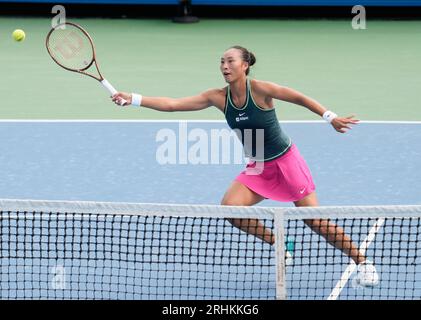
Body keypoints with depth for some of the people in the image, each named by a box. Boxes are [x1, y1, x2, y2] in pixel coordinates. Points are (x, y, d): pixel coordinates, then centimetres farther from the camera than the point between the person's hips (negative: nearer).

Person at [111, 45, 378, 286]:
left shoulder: (260, 89, -21)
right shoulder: (218, 97, -8)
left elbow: (300, 98, -12)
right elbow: (172, 104, -9)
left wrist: (331, 117, -17)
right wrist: (133, 99, -16)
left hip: (287, 161, -5)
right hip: (259, 168, 5)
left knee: (316, 221, -8)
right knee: (230, 208, -15)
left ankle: (362, 260, 11)